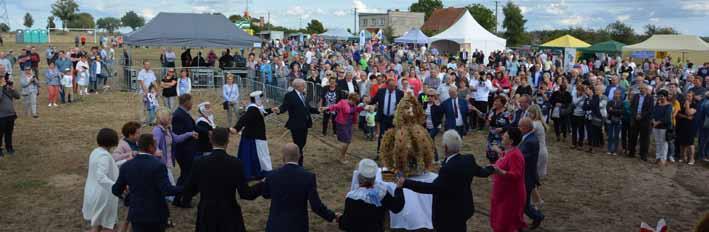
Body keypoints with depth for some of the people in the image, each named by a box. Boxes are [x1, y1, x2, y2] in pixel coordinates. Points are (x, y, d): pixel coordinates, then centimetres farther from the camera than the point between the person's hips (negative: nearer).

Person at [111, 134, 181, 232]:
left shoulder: (126, 166, -2)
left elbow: (116, 190, 4)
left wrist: (124, 195, 26)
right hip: (156, 213, -3)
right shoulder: (158, 165, -17)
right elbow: (167, 190, -22)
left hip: (136, 214, 3)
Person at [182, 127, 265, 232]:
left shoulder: (200, 163, -9)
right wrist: (262, 185, 5)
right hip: (230, 215, -2)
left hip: (206, 215, 2)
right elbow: (245, 194, -11)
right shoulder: (236, 163, -14)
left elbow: (188, 193, -2)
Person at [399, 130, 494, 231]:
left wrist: (406, 183, -39)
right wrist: (492, 168, 35)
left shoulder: (449, 168, -33)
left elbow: (433, 187, -37)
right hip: (463, 209, 9)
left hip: (449, 214, -9)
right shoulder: (469, 160, -6)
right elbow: (481, 172, 11)